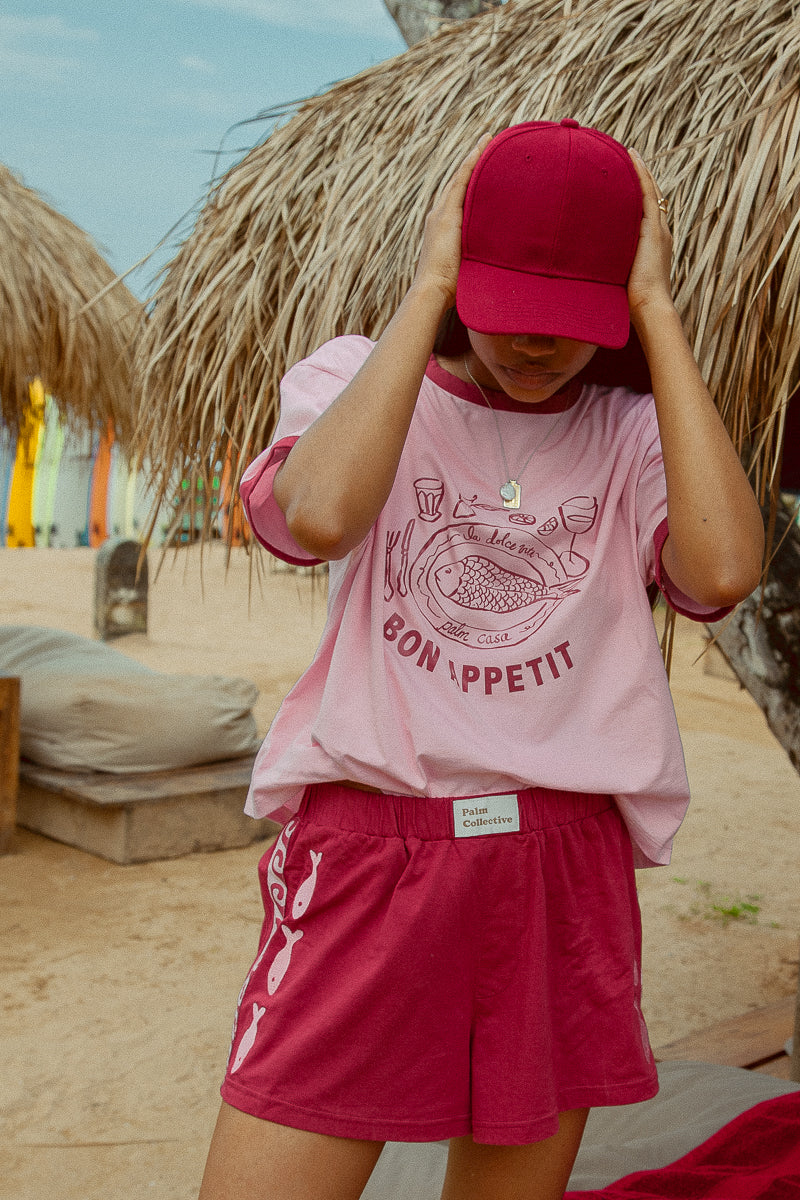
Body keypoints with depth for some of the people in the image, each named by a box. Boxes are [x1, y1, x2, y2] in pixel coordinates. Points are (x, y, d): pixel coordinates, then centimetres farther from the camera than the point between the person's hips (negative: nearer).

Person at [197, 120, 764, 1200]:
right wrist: (429, 287, -10)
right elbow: (317, 514, -19)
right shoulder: (354, 379, 6)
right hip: (365, 856, -1)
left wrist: (657, 310, -7)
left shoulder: (631, 434, 8)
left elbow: (724, 569, -15)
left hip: (568, 874, 2)